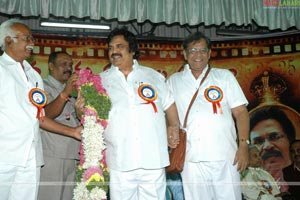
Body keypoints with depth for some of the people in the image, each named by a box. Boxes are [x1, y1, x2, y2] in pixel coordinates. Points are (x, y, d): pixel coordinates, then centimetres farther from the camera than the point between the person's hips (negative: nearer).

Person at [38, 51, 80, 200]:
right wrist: (65, 93, -34)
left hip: (72, 157, 7)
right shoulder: (43, 87, -3)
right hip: (52, 158, -7)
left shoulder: (70, 89, 20)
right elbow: (46, 114, -21)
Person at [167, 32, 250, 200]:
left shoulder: (225, 76, 10)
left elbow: (240, 112, 5)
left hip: (224, 157, 0)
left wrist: (244, 145, -4)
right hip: (191, 159, 1)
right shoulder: (174, 81, 13)